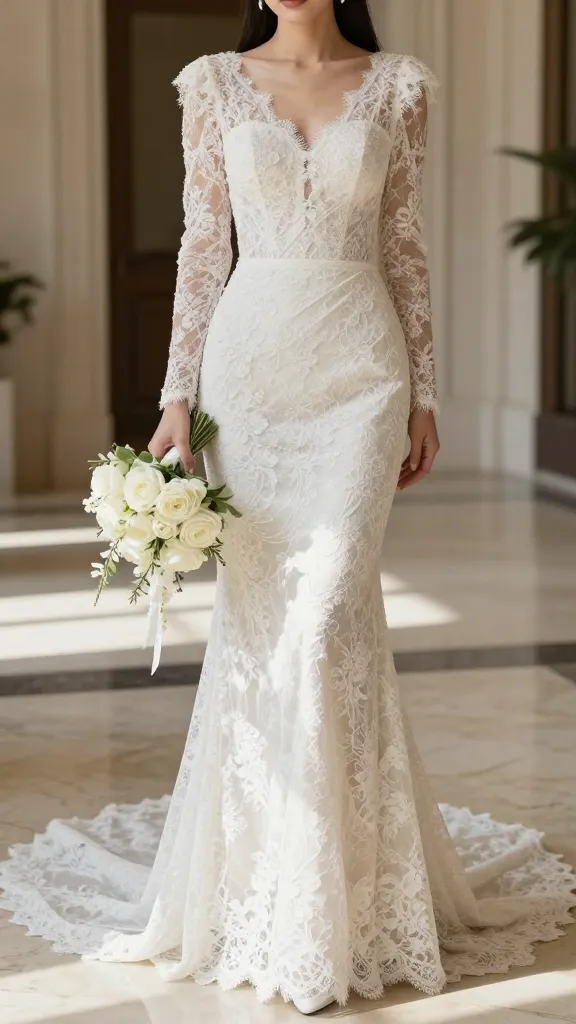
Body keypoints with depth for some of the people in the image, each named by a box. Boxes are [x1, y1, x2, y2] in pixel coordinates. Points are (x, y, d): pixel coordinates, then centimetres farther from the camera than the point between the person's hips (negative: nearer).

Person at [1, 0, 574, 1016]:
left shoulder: (397, 87, 5)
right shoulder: (214, 84, 7)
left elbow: (405, 249, 7)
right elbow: (203, 247, 5)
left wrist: (424, 393, 5)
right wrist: (177, 394, 0)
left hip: (357, 369, -1)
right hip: (251, 361, 1)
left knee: (328, 609, -10)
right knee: (254, 609, 4)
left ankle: (334, 890, 3)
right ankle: (258, 871, 21)